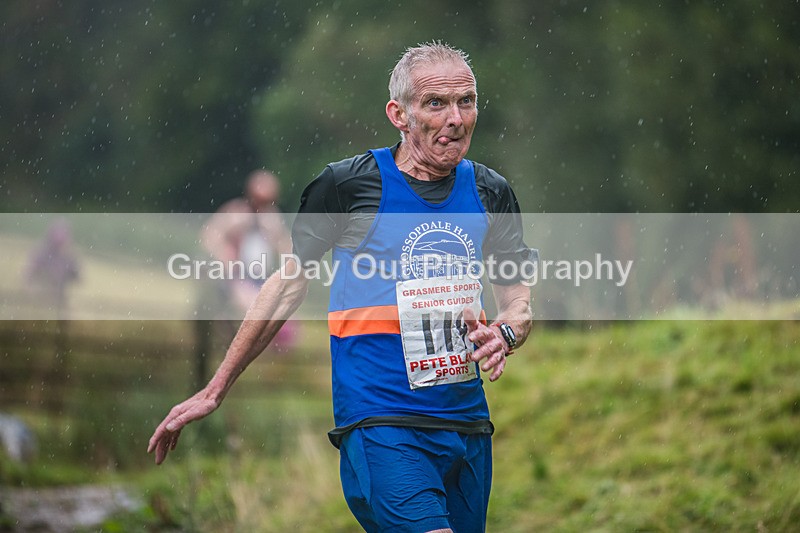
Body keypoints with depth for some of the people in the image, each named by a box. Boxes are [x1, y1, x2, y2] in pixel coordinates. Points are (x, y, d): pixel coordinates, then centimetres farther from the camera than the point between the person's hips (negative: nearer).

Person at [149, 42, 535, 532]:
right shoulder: (345, 184, -3)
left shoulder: (490, 192, 9)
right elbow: (289, 284, 7)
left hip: (468, 426, 5)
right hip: (379, 425, -5)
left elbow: (519, 299, 18)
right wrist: (215, 391, 10)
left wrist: (504, 333, -8)